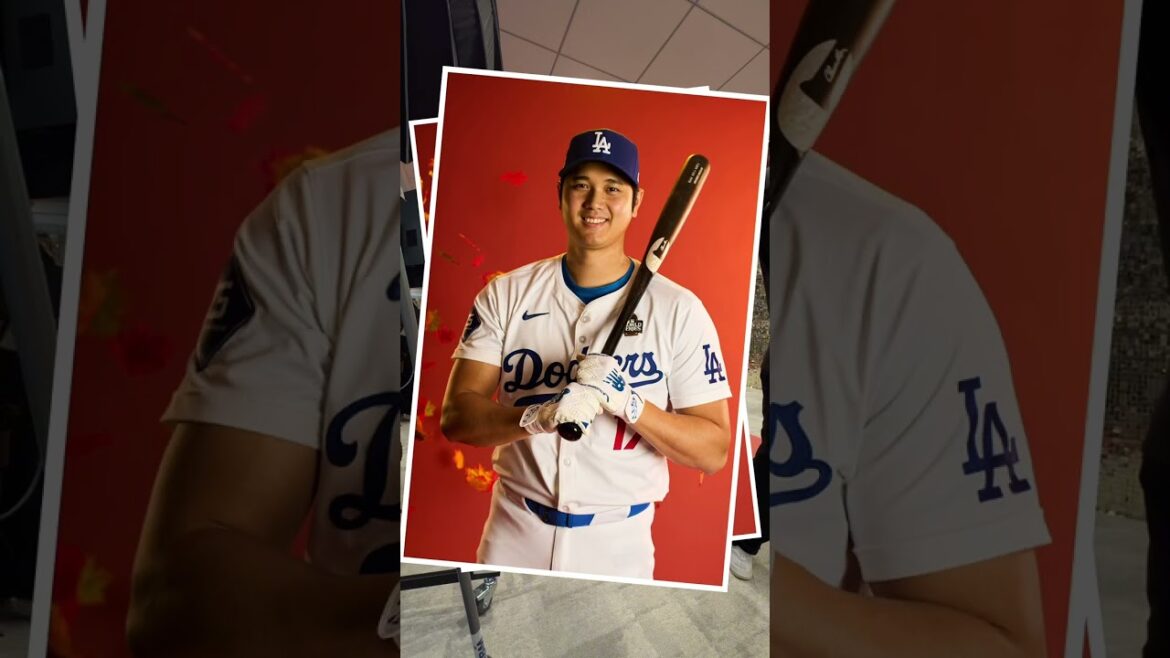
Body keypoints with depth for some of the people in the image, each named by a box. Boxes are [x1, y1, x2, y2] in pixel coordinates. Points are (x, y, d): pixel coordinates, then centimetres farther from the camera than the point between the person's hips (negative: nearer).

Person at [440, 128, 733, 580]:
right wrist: (538, 416, -26)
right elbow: (456, 417, -8)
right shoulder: (506, 295, 0)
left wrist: (626, 402, -24)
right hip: (512, 539, 2)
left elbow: (713, 452, -9)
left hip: (618, 547, -1)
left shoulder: (679, 310, -5)